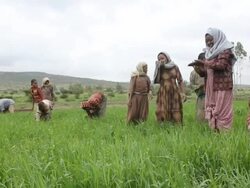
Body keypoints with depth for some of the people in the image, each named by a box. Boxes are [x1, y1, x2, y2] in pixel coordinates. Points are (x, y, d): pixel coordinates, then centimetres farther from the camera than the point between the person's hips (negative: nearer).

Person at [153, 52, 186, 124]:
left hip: (174, 93, 0)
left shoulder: (175, 67, 4)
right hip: (163, 94, 0)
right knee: (163, 113, -6)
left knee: (176, 113, -2)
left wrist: (183, 93, -2)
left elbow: (180, 80, 6)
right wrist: (158, 68, -11)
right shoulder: (159, 69, 5)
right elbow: (156, 81, -8)